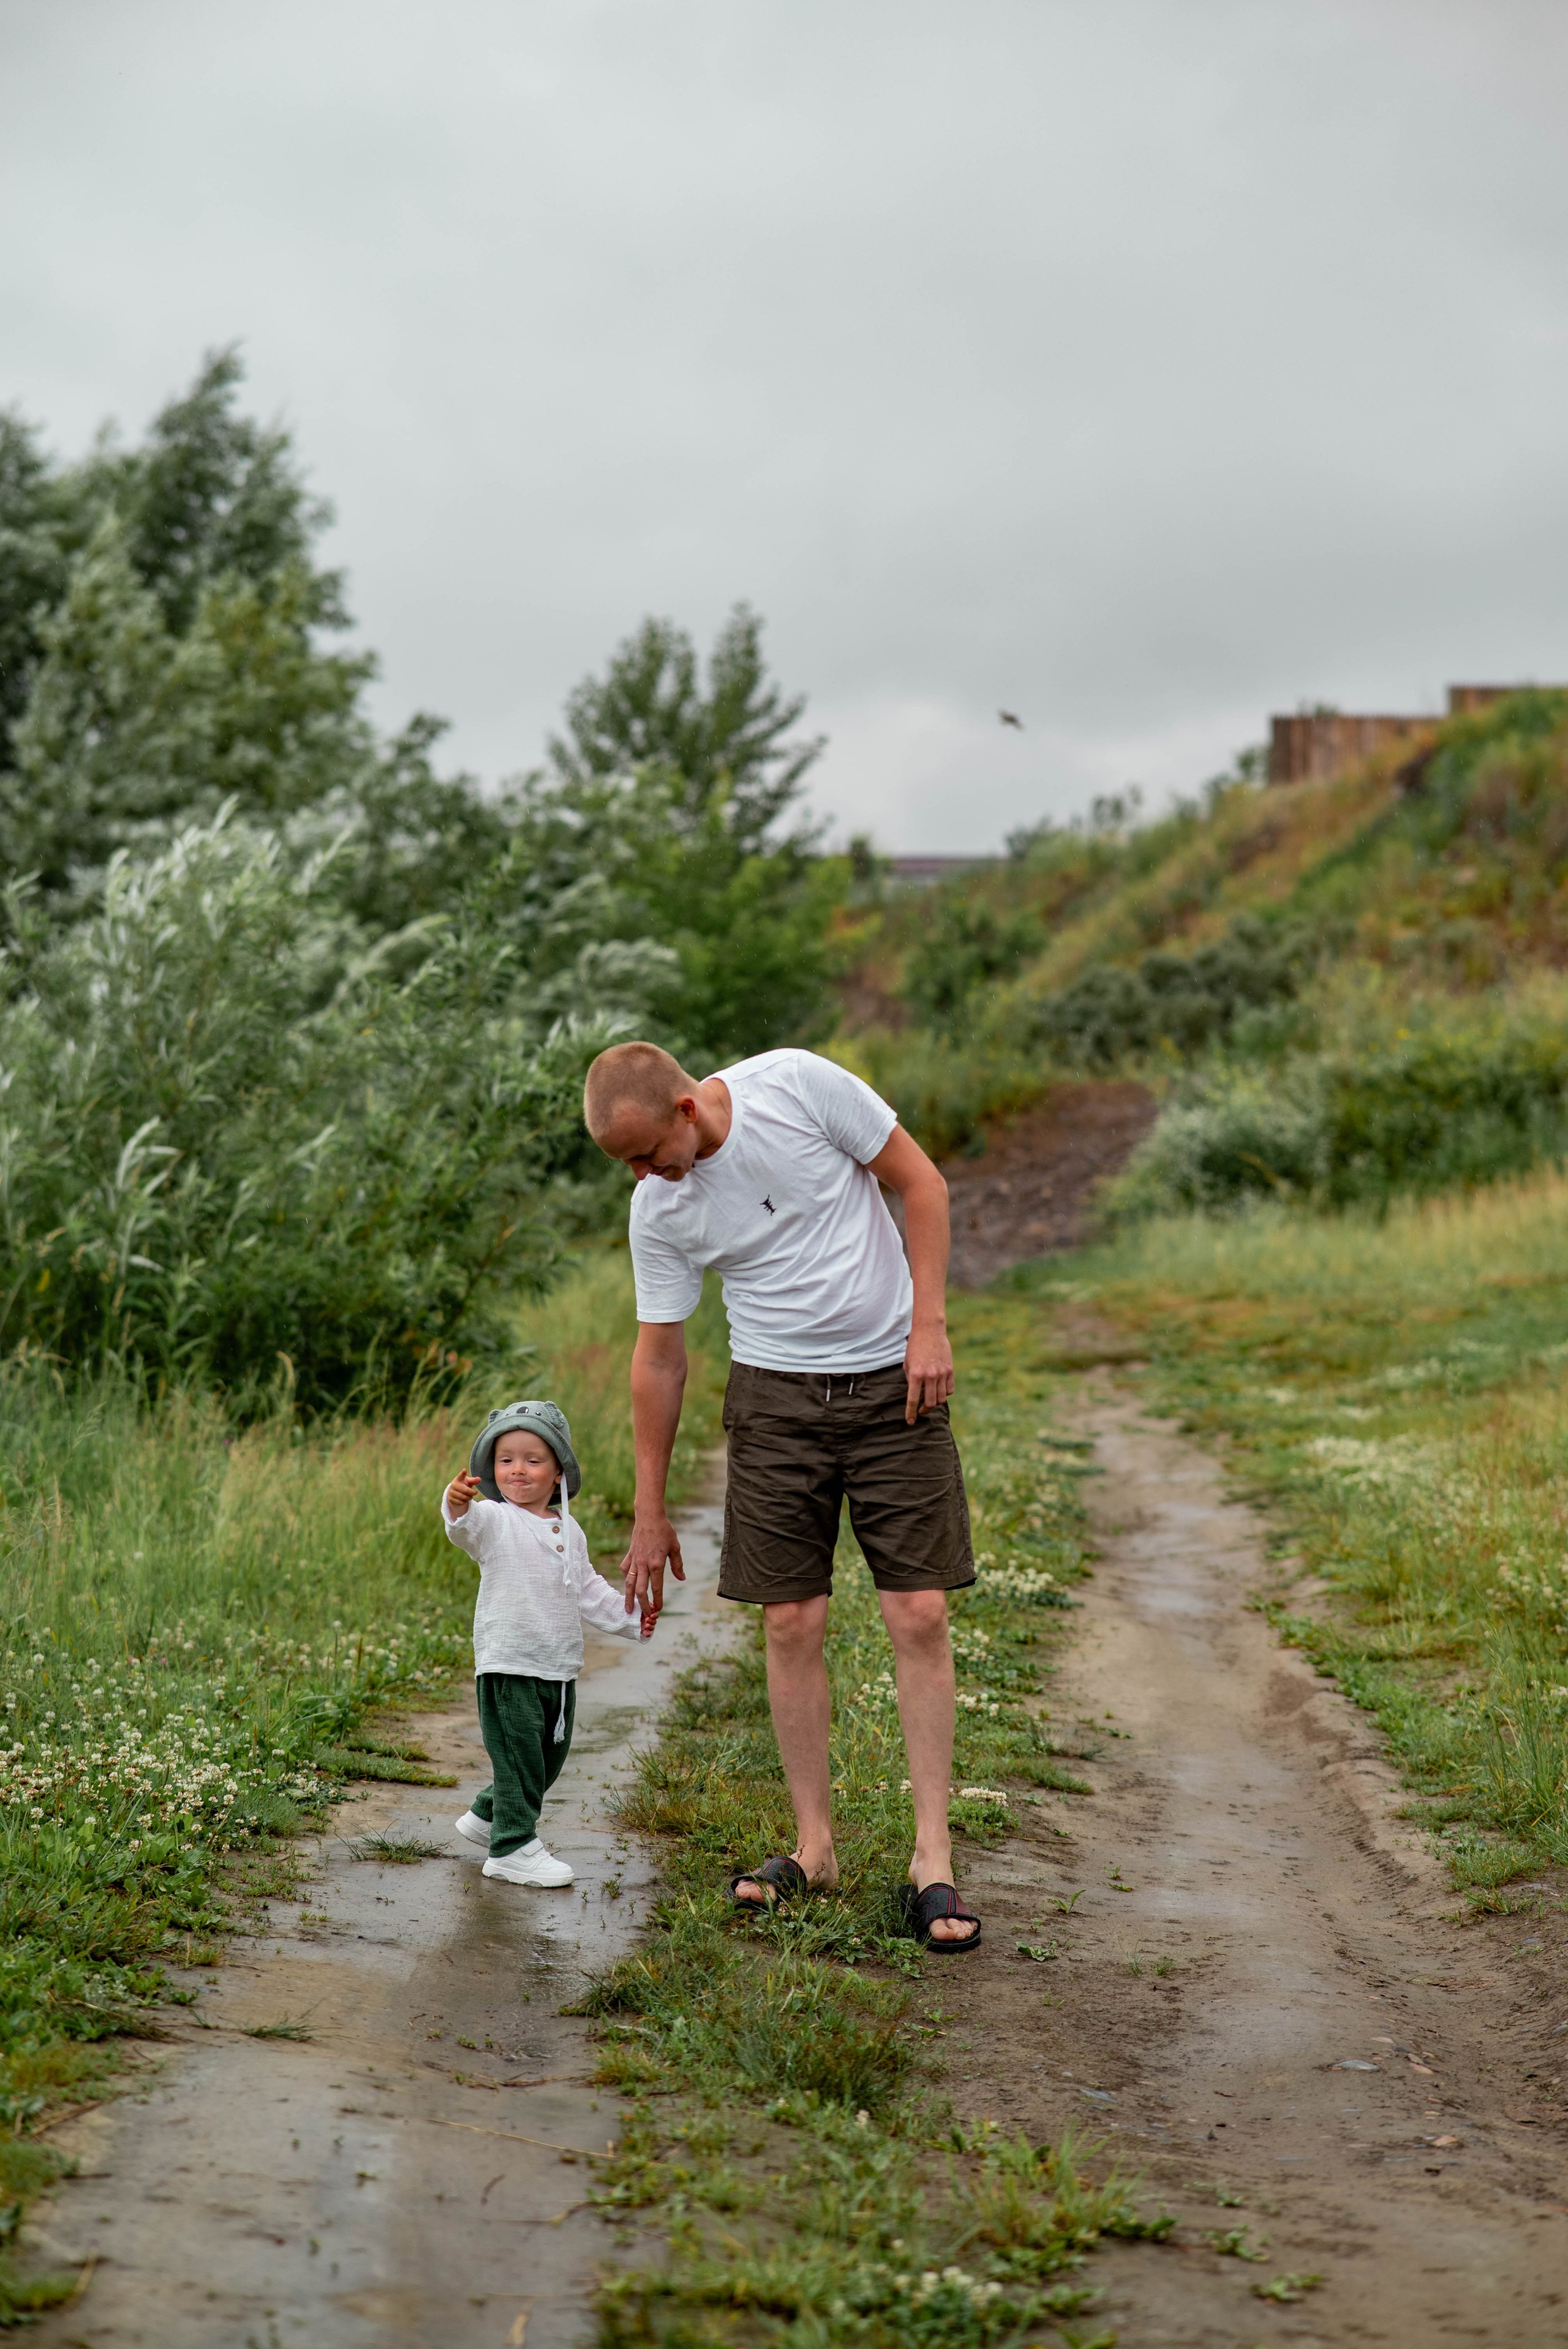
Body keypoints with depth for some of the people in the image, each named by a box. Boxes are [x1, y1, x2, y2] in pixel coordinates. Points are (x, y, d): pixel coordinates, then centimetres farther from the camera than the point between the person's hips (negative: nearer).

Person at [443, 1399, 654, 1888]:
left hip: (559, 1667, 7)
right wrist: (458, 1506, -53)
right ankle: (513, 1848, 1)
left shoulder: (568, 1531, 12)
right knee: (519, 1756, -8)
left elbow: (587, 1589, 22)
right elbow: (466, 1526, -32)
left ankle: (488, 1816, 35)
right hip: (508, 1665, -7)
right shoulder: (495, 1522, -8)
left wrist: (630, 1619, 19)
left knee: (550, 1758, 16)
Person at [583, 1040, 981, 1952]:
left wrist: (930, 1324, -12)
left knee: (921, 1616, -6)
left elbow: (921, 1180, -5)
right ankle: (815, 1845, 13)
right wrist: (651, 1516, 8)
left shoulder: (800, 1084, -15)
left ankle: (932, 1859, -1)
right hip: (775, 1397, 2)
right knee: (793, 1625, -1)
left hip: (893, 1378, -2)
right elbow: (660, 1356, 4)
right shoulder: (659, 1210, -5)